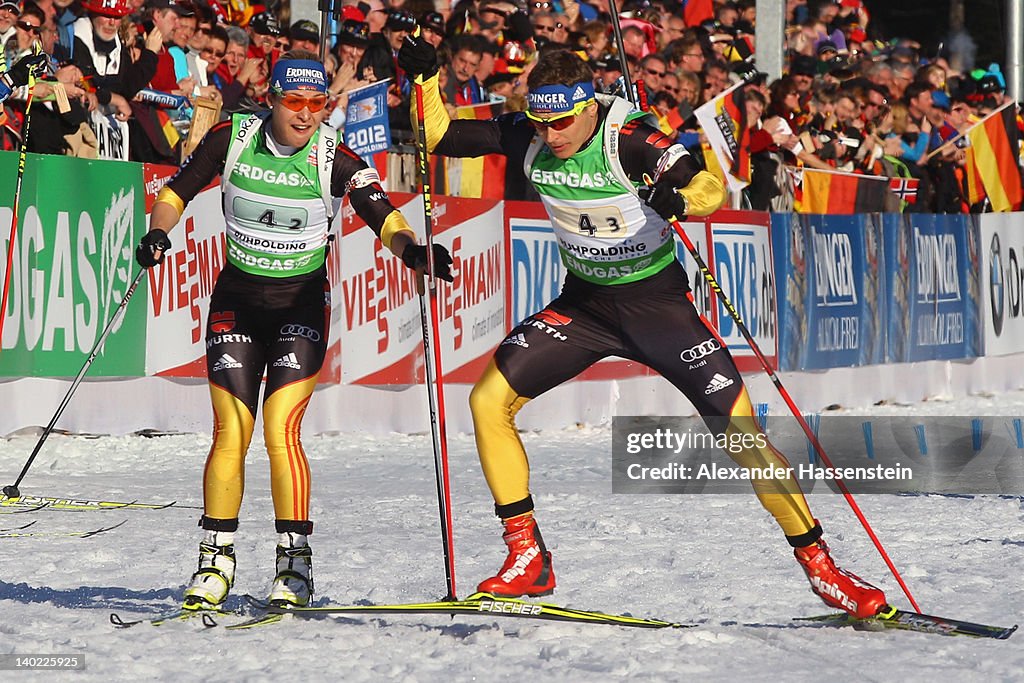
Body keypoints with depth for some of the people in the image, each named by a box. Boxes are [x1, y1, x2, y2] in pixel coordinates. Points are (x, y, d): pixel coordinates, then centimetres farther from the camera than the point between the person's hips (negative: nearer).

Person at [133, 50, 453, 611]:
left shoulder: (336, 159, -13)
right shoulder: (232, 139, -8)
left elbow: (383, 217, -21)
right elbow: (179, 189, 4)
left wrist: (411, 249, -41)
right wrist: (158, 234, -14)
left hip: (302, 303, -2)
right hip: (237, 299, 2)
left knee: (280, 428, -15)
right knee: (231, 432, -5)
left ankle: (296, 562, -6)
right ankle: (216, 560, 8)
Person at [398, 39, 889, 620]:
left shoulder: (629, 140, -24)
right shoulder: (528, 139, -11)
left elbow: (711, 189, -33)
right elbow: (439, 136, -4)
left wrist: (680, 198, -55)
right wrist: (425, 76, -21)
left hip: (657, 299, -4)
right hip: (584, 302, 5)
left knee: (742, 431, -12)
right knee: (489, 400, -10)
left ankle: (818, 562, 1)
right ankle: (529, 559, -1)